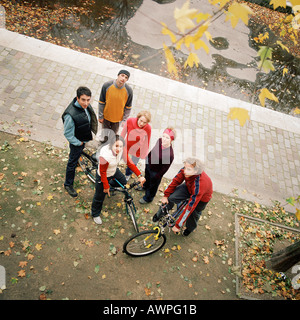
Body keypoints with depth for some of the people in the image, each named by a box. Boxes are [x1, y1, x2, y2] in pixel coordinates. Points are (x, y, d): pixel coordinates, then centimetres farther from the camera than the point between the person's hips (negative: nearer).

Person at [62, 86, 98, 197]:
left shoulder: (85, 106, -15)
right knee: (72, 162, 12)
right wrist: (79, 143, -16)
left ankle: (76, 158, 68)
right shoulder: (70, 115, -40)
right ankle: (68, 184, 32)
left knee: (79, 152, 35)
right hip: (76, 141, -7)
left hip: (84, 138, 7)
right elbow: (68, 134, -28)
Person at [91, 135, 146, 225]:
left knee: (123, 182, 26)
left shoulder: (121, 150, -23)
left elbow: (129, 162, -17)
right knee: (99, 197, 9)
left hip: (114, 171, 6)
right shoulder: (105, 156, -40)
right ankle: (95, 214, 36)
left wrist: (139, 176, -22)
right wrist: (106, 187, -16)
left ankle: (110, 184, 53)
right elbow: (103, 172, -27)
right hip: (103, 176, -6)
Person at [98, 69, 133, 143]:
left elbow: (128, 107, -6)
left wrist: (124, 119, -2)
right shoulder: (106, 86, -21)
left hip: (118, 118, 0)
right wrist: (100, 116, -3)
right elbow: (101, 102, -10)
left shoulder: (129, 90, -20)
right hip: (106, 116, 0)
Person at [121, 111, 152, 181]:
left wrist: (144, 155, -2)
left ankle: (127, 174, 58)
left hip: (137, 150, -1)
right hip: (126, 146, 1)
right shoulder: (130, 121, -26)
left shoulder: (148, 129, -28)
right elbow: (123, 133, -9)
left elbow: (146, 142, -13)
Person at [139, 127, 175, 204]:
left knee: (153, 185, 23)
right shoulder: (159, 140, -21)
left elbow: (164, 169, -25)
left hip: (156, 172, -6)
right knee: (147, 177, 36)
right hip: (149, 165, 6)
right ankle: (145, 186, 71)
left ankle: (148, 198, 54)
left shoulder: (170, 154, -39)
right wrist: (147, 157, 16)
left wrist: (156, 178, -15)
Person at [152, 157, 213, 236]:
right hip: (188, 187, 4)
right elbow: (175, 181, -14)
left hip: (202, 197, -3)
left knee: (193, 213, 8)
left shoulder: (199, 185, -45)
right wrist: (166, 195, -12)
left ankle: (190, 228, 44)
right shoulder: (185, 171, -33)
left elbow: (190, 207, -40)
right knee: (170, 197, -13)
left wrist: (178, 225, -34)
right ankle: (160, 214, 16)